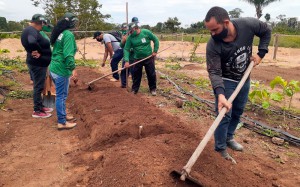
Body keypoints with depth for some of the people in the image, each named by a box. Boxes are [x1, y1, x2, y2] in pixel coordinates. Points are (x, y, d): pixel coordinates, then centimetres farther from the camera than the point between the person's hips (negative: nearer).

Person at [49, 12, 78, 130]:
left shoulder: (60, 33, 13)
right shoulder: (69, 34, -16)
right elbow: (68, 54, -25)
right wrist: (73, 69, -26)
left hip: (54, 68, 9)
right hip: (61, 70, -9)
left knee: (61, 94, 20)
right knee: (61, 96, -2)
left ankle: (62, 115, 33)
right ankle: (62, 122, 7)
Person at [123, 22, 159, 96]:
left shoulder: (146, 32, -9)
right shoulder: (130, 37, -6)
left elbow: (155, 40, 0)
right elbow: (126, 49, -8)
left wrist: (155, 51, -6)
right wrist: (126, 61, -20)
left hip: (149, 57, -1)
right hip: (137, 59, 2)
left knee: (151, 74, 4)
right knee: (136, 74, 6)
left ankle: (153, 89, 21)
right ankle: (134, 89, 22)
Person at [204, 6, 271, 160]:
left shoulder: (248, 24, -23)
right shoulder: (213, 45, -30)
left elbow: (266, 31, -1)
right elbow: (214, 72, -30)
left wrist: (260, 53, -10)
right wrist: (220, 94, -44)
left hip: (244, 78, 5)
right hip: (225, 81, -4)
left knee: (238, 112, 16)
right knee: (225, 114, -6)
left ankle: (228, 138, 35)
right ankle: (220, 148, 10)